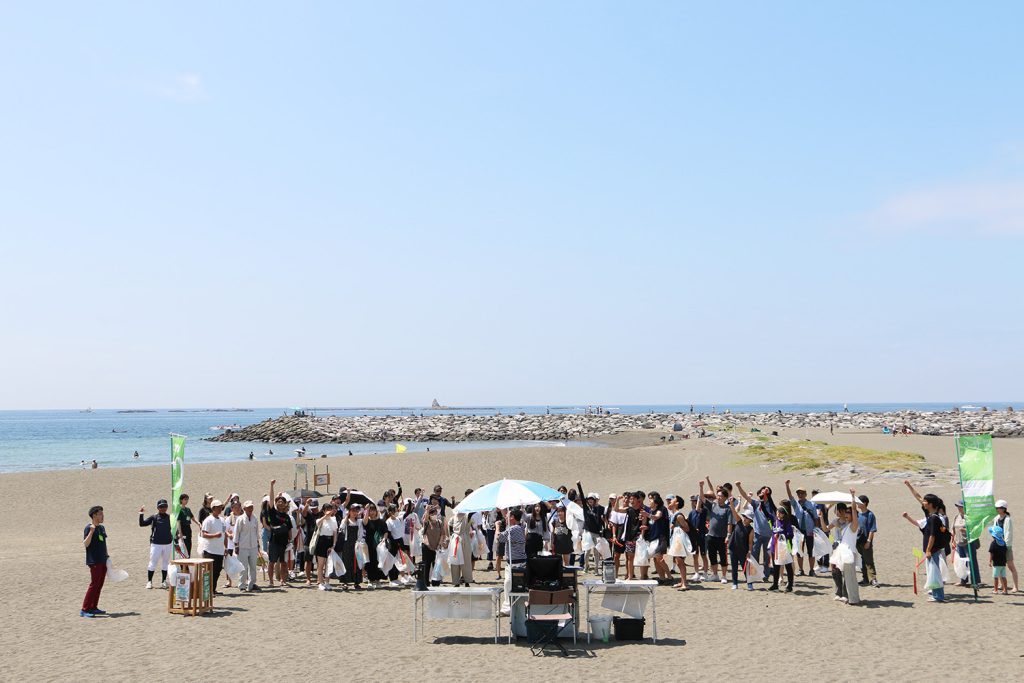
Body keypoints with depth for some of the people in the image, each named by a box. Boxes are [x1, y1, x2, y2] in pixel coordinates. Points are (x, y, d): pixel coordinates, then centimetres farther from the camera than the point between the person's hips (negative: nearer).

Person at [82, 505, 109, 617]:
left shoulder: (102, 527, 14)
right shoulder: (89, 528, -11)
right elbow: (85, 544, -20)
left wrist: (107, 556, 19)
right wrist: (91, 531, -31)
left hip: (103, 561, 8)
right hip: (94, 561, -8)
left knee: (99, 585, 11)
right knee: (94, 584, -10)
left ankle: (93, 607, 19)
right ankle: (84, 610, -6)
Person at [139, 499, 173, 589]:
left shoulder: (170, 518, 6)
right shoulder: (154, 517, -1)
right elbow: (142, 524, -8)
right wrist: (141, 514, -19)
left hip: (167, 544, 3)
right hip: (156, 544, -3)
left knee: (165, 563, 10)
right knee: (153, 563, -2)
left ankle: (164, 581, 21)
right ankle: (149, 581, 8)